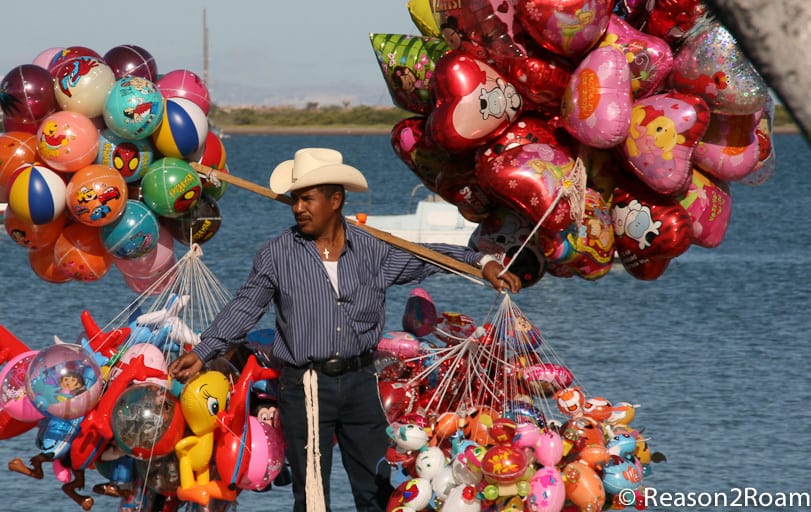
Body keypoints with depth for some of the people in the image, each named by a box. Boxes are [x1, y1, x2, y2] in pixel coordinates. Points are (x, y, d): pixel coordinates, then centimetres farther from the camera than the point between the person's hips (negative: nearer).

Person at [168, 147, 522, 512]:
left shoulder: (374, 250, 3)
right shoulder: (276, 256, -1)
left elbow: (426, 256, 12)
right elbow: (244, 308, 2)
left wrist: (482, 262, 5)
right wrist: (203, 352, -4)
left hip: (360, 381, 2)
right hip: (305, 386, -2)